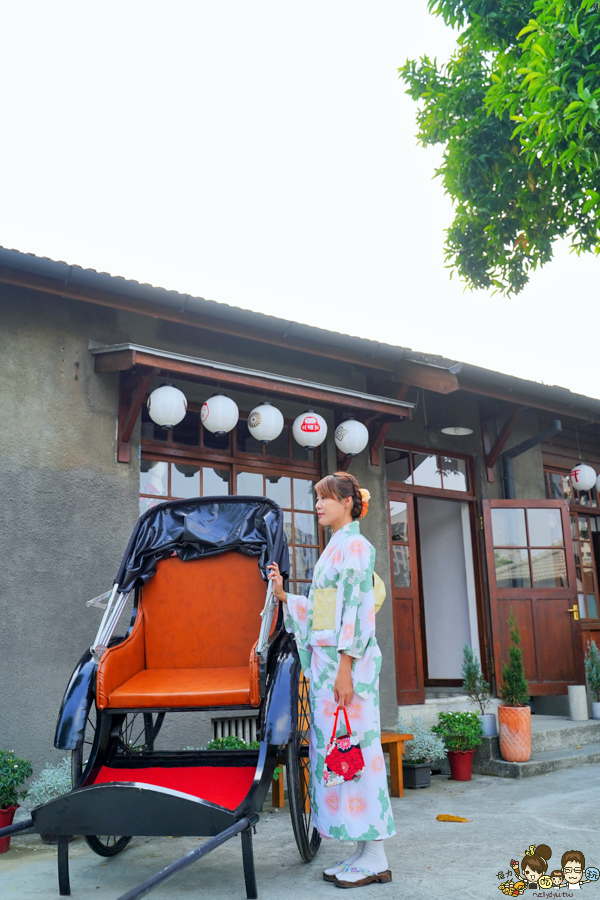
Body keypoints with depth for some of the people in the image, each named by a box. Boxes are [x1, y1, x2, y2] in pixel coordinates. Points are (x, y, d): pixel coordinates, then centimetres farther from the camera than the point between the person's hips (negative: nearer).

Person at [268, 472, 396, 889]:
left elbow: (356, 609, -15)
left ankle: (374, 858, 2)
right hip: (324, 658, 9)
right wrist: (284, 596, 11)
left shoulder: (354, 545, -6)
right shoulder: (334, 549, 21)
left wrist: (345, 666, -20)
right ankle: (363, 853, 16)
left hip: (346, 660, -9)